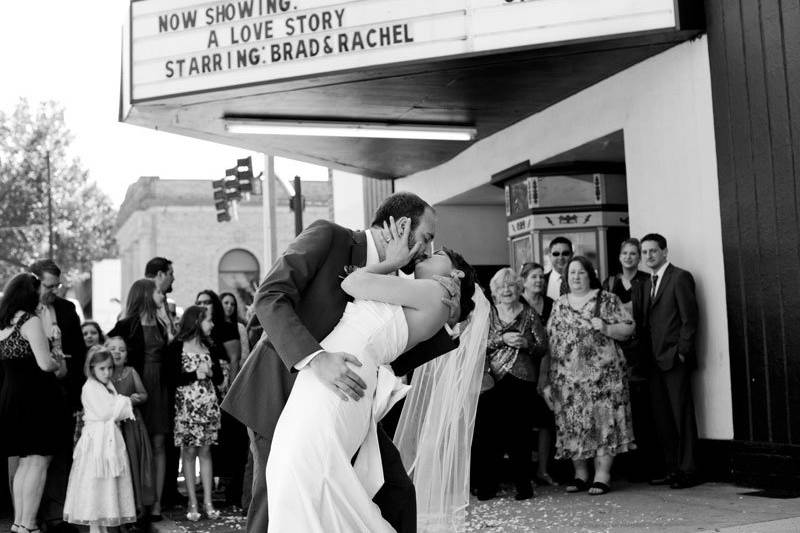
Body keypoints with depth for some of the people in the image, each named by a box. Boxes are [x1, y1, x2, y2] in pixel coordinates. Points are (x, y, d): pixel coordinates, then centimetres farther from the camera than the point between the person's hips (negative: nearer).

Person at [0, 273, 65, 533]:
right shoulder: (31, 321, -13)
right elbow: (45, 364, -19)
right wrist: (60, 364, 2)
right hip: (35, 397, -8)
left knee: (22, 463, 16)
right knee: (38, 462, -2)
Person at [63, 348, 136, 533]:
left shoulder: (108, 386, 15)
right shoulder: (90, 387, -11)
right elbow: (103, 413, -18)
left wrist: (122, 407, -5)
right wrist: (123, 403, -6)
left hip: (111, 438, 8)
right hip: (96, 439, -8)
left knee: (108, 484, 9)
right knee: (94, 485, -4)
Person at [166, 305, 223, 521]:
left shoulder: (208, 346, 12)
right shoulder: (176, 347, -3)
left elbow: (219, 377, 11)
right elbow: (172, 378, -10)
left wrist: (209, 372, -8)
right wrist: (195, 375, -13)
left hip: (208, 405, 4)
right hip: (186, 405, -4)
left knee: (205, 451, 5)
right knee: (189, 452, -1)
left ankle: (208, 502, 6)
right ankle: (193, 503, 4)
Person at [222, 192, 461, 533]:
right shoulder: (327, 237, -12)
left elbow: (391, 363, 8)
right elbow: (270, 298, -24)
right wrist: (315, 358, -37)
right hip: (282, 388, -6)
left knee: (395, 492, 2)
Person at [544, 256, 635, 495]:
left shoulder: (607, 300, 4)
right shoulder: (559, 304, 15)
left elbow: (628, 328, 1)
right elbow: (549, 339, 13)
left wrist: (606, 328, -17)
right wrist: (548, 376, 6)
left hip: (601, 373, -3)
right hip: (566, 376, 4)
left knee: (602, 418, -6)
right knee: (571, 423, 4)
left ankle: (602, 474, -1)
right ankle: (580, 474, 13)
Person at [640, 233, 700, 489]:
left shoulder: (680, 277, -5)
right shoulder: (648, 283, 18)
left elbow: (690, 318, -10)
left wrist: (682, 351, -14)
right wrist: (649, 356, 9)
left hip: (675, 359, -8)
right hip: (656, 360, 8)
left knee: (681, 415, -4)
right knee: (662, 418, 9)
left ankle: (688, 471, 2)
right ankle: (672, 469, 15)